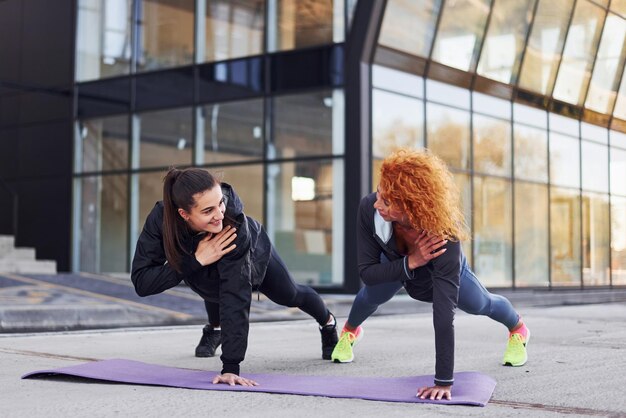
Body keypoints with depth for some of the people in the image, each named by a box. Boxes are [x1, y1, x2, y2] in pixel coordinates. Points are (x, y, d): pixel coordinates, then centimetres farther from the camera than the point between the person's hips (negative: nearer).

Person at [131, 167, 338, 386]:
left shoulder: (234, 223, -48)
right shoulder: (161, 218, -41)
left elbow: (236, 297, -49)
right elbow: (141, 282, -42)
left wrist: (231, 367, -52)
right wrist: (196, 260, -52)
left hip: (254, 255, 0)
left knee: (290, 296, 26)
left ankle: (328, 322, 57)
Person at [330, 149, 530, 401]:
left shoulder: (445, 236, -51)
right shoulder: (368, 209, -44)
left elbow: (443, 312, -53)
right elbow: (367, 272, -34)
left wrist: (443, 382, -54)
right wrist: (410, 262, -52)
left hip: (445, 269, -2)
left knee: (480, 304, 15)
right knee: (373, 295, -9)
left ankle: (518, 330, 53)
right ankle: (350, 331, 30)